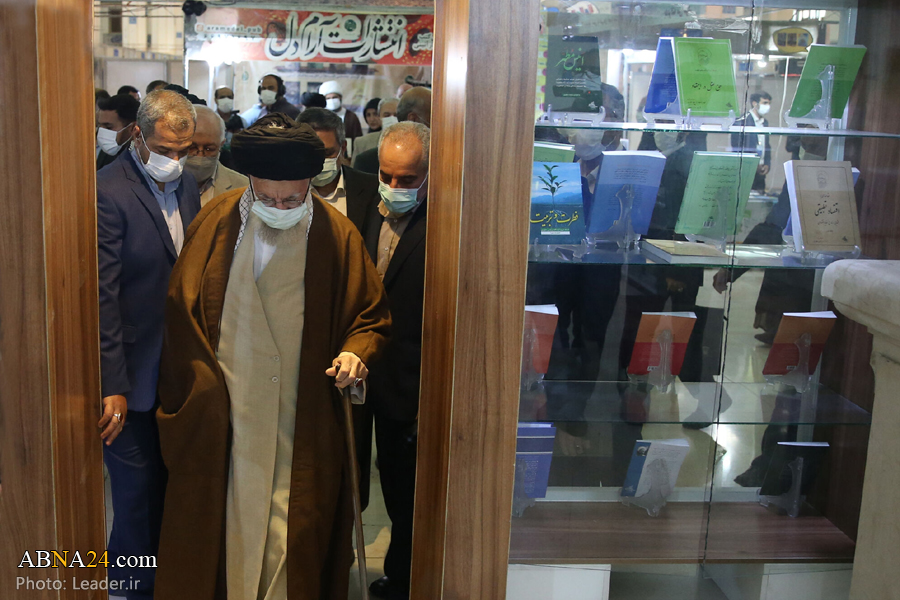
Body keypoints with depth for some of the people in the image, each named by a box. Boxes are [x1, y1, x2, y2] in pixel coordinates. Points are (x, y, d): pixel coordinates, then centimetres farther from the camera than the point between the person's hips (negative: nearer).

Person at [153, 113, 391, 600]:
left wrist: (356, 351, -18)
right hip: (221, 418, 1)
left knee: (293, 532, 8)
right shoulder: (216, 222, -2)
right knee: (224, 524, 11)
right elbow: (182, 309, 6)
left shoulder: (337, 235, -5)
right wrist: (196, 390, 3)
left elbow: (371, 315, 3)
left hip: (303, 421, -1)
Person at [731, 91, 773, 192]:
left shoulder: (765, 123, 16)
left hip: (760, 172, 6)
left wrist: (767, 165, 4)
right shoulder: (741, 122, -5)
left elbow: (767, 146, 20)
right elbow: (736, 148, -10)